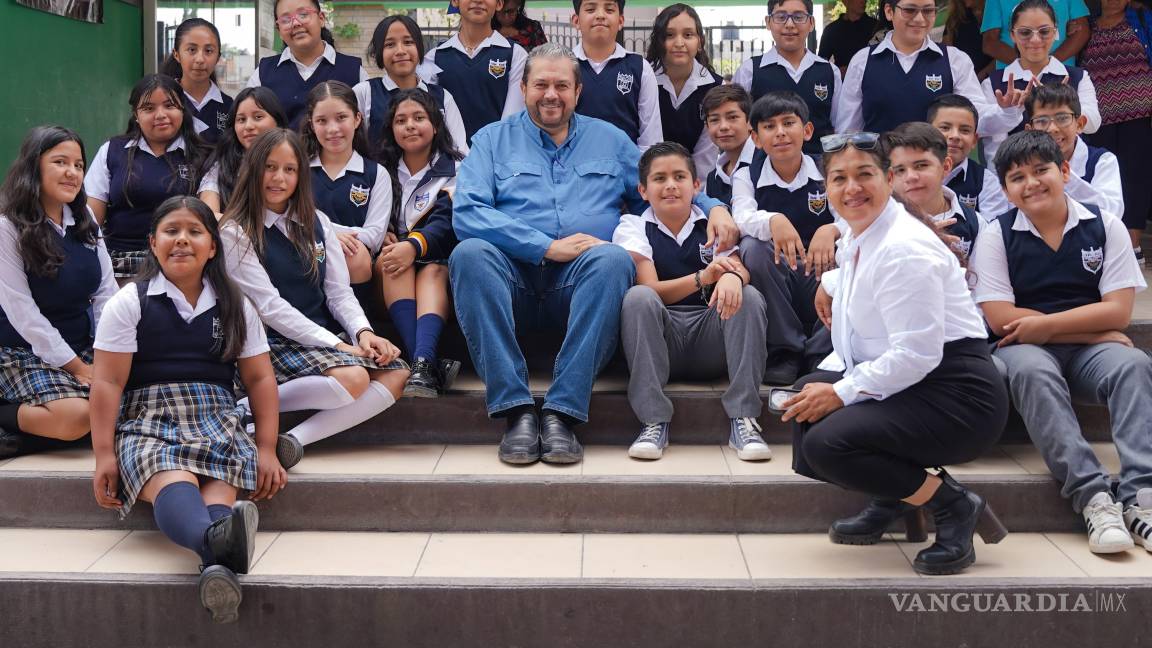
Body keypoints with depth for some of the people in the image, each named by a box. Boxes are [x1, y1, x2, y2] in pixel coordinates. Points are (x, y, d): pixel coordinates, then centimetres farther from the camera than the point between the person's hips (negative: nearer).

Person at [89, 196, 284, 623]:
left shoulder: (234, 307, 16)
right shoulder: (130, 303, 7)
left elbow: (260, 379, 15)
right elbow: (108, 382, 3)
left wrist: (267, 450, 6)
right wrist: (104, 454, -5)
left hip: (217, 422, 3)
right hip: (148, 422, -2)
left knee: (221, 483, -33)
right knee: (174, 482, -38)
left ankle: (219, 567, -63)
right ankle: (217, 540, -70)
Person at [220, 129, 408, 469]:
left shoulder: (316, 223, 15)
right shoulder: (236, 233, -4)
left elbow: (339, 291, 11)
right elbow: (268, 306, -11)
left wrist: (362, 331, -10)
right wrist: (335, 344, -17)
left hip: (326, 336, 7)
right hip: (274, 343, -7)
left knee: (396, 373, -18)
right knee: (352, 378, -31)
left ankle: (296, 439, -26)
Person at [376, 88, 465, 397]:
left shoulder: (455, 169, 8)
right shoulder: (384, 172, 18)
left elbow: (448, 221, -9)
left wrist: (414, 245, -28)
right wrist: (384, 248, -15)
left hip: (438, 258, -1)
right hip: (395, 250, 2)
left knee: (433, 271, -36)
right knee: (395, 266, -33)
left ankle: (422, 363, -57)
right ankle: (430, 365, -50)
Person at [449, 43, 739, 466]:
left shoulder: (609, 139, 23)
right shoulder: (493, 139, 15)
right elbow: (466, 212, -1)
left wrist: (713, 207, 3)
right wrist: (548, 247, -12)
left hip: (582, 286, 1)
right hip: (515, 279, -1)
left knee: (613, 258, -33)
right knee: (470, 253, -33)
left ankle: (562, 412, -35)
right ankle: (517, 411, -35)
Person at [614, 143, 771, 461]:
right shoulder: (632, 227, 7)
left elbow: (741, 267, -8)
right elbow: (650, 290, -10)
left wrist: (733, 277, -34)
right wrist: (703, 277, -27)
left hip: (710, 341, 2)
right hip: (661, 337, -2)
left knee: (749, 296, -23)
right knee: (638, 297, -29)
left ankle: (743, 420, -25)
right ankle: (653, 422, -29)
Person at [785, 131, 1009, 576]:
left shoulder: (904, 249, -18)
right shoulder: (854, 240, 11)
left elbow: (917, 354, -24)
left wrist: (841, 393, -18)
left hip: (955, 395, -10)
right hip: (902, 386, 10)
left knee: (825, 443, -23)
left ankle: (954, 506, -8)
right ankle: (893, 503, 12)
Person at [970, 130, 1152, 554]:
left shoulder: (1105, 226, 5)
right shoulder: (996, 235, 2)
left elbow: (1118, 311, -2)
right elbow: (999, 318, -9)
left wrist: (1045, 325, -13)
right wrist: (1095, 328, -9)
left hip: (1089, 350, 2)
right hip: (1025, 349, -1)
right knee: (1033, 371, -35)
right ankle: (1093, 497, -42)